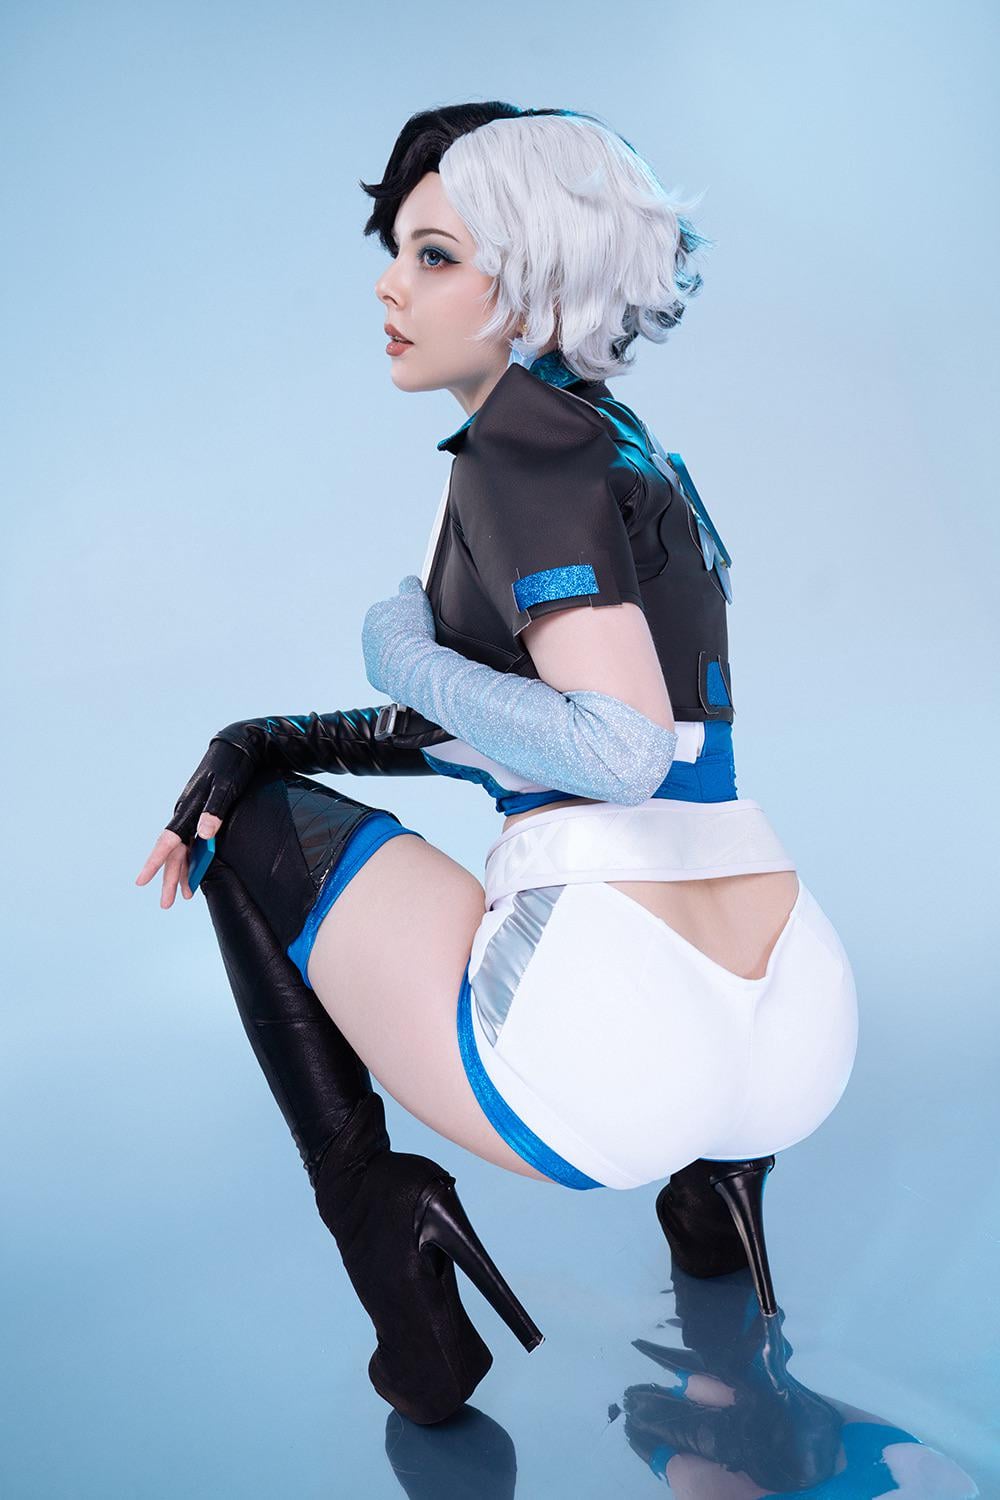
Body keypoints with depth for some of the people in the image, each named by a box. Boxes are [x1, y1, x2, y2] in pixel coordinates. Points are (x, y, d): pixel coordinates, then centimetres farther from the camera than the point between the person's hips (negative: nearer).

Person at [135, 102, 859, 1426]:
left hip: (604, 1070, -8)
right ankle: (723, 1171, 21)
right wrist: (272, 741, 18)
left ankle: (379, 1216, 6)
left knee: (255, 816, 13)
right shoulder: (642, 456, 19)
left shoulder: (524, 439, -7)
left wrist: (414, 663, -4)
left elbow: (616, 748, -20)